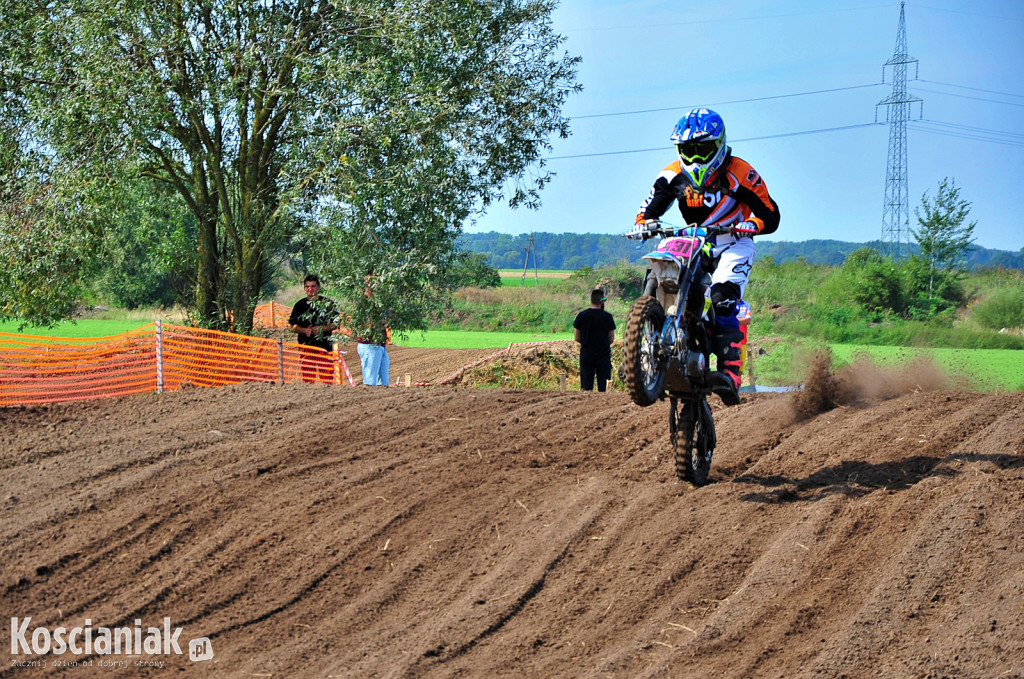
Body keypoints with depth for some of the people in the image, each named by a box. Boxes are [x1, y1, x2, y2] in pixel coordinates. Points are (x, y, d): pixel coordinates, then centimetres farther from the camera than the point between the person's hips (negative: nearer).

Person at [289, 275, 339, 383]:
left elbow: (336, 324, 6)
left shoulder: (327, 303, 7)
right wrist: (305, 330, -10)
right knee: (307, 376, -1)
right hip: (306, 345, 1)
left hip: (325, 346, -1)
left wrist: (322, 328, -11)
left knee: (327, 376, -5)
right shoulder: (300, 305, 10)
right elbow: (293, 326, 10)